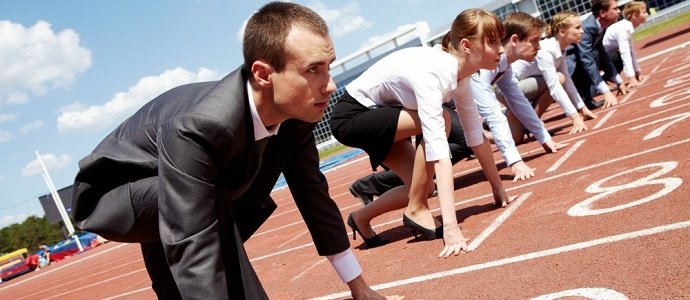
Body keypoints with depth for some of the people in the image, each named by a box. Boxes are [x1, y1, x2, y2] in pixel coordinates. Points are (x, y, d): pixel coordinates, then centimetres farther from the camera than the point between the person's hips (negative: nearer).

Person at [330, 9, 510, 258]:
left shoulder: (460, 75, -8)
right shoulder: (430, 72, -34)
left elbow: (475, 134, 2)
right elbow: (438, 150, -40)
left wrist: (497, 185, 7)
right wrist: (450, 224, -42)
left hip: (379, 115, 8)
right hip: (351, 116, -8)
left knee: (423, 186, 0)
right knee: (437, 121, -25)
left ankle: (362, 218, 21)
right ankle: (416, 211, -11)